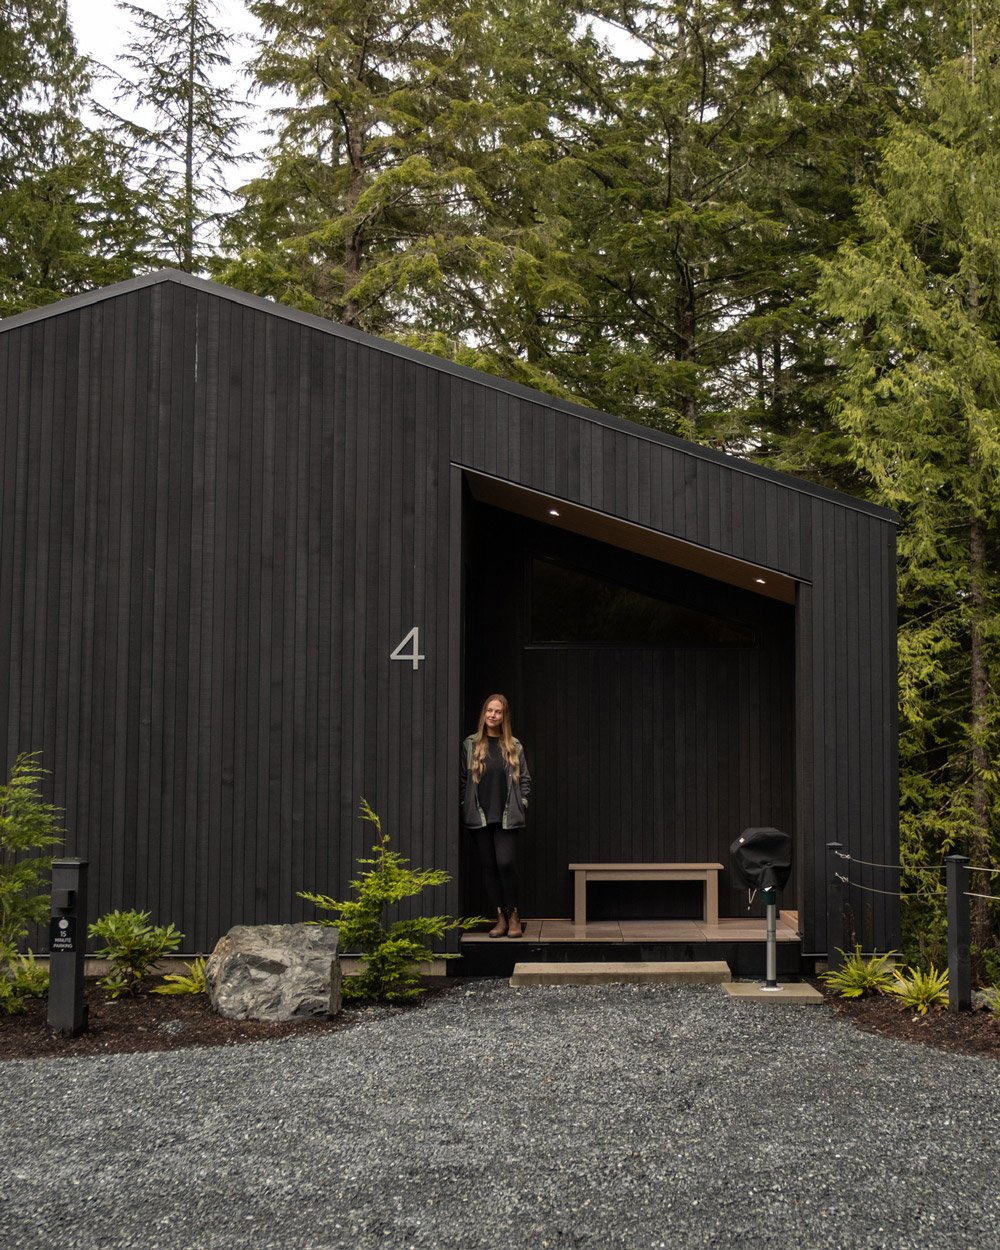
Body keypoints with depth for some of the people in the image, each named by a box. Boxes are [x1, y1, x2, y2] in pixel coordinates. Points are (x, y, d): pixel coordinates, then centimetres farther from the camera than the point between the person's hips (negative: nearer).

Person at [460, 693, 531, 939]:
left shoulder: (514, 746, 7)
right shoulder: (471, 745, 5)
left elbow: (525, 779, 11)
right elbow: (462, 779, 6)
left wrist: (521, 804, 1)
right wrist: (465, 806, 0)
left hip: (507, 817, -1)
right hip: (479, 816, 1)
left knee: (506, 863, -12)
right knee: (489, 866, 3)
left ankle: (514, 917, 2)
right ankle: (500, 918, 11)